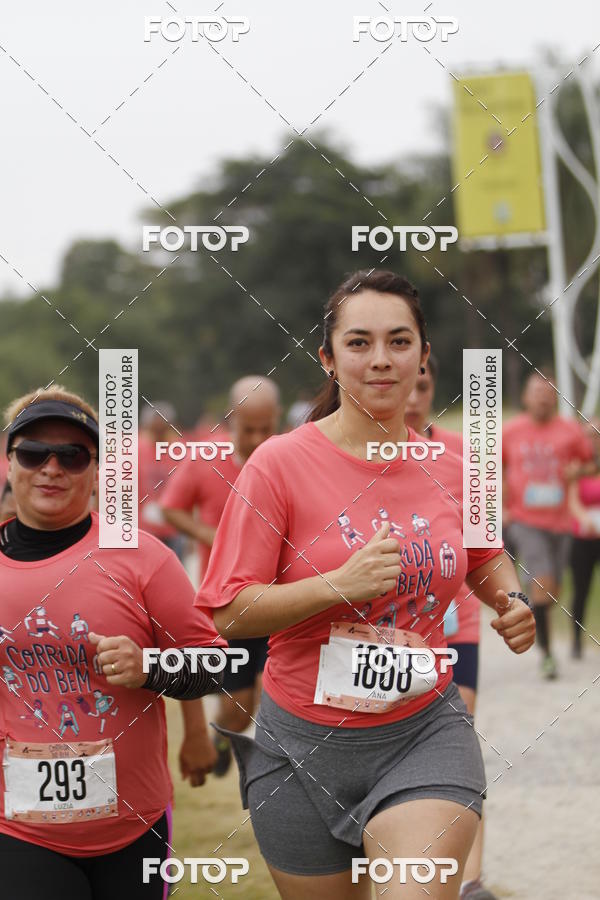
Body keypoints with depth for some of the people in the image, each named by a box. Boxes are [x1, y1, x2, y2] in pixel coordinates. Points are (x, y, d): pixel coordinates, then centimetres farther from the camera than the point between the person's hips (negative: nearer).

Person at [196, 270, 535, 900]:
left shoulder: (451, 469, 2)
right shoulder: (281, 464, -9)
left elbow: (486, 558, 24)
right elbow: (226, 614, -13)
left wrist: (511, 601, 2)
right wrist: (342, 583, -24)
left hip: (426, 734, 1)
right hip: (305, 743, -1)